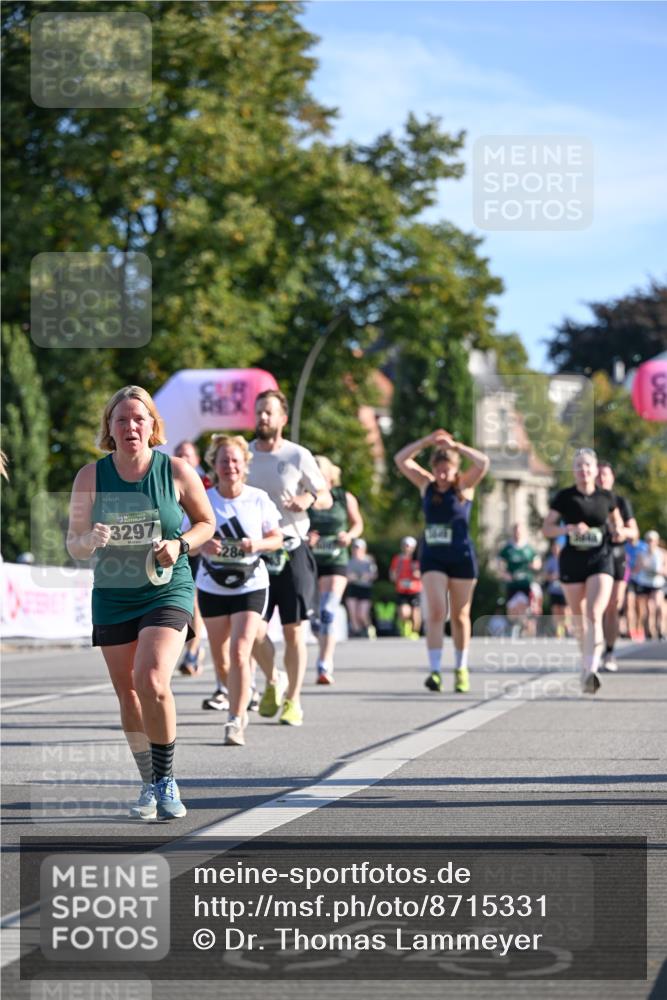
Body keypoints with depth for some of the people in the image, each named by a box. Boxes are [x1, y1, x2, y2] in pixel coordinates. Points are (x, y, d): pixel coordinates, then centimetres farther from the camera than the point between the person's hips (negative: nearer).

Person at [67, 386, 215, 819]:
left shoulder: (177, 470, -7)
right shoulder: (90, 476, -3)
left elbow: (206, 522, 7)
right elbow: (73, 544, 1)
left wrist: (180, 545, -12)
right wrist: (90, 540, -23)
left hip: (168, 591, -3)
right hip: (112, 597, 3)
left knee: (151, 682, -21)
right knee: (128, 694, 8)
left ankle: (166, 780, -3)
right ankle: (151, 784, 25)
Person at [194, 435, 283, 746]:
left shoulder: (259, 499, -6)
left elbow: (277, 538, 3)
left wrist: (258, 544, -19)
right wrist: (202, 545, -22)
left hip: (251, 586, -2)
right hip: (212, 588, 2)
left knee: (240, 653, -16)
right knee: (220, 658, 12)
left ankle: (236, 722, -11)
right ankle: (237, 705, 40)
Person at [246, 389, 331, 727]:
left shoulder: (298, 456, 0)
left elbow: (326, 498, 5)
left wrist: (309, 499, -17)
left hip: (291, 550, -2)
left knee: (293, 630, 0)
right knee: (254, 629, -6)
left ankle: (293, 700, 11)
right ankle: (272, 681, 22)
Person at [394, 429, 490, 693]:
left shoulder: (464, 486, -2)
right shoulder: (427, 485, 4)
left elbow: (483, 463, -17)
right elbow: (401, 459, -2)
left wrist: (455, 446, -17)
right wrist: (427, 441, -11)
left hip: (461, 557, -1)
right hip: (432, 557, 1)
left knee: (460, 616, 9)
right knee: (436, 613, -11)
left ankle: (461, 669, 22)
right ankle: (435, 670, -14)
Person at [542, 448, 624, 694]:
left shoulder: (607, 497, 3)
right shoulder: (564, 497, -1)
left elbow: (616, 521, 19)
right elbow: (547, 528, -1)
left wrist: (618, 530, -4)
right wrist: (569, 528, -18)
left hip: (601, 560, -1)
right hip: (572, 561, 1)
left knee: (595, 615, -17)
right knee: (579, 617, 11)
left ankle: (591, 671, -25)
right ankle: (587, 658, 34)